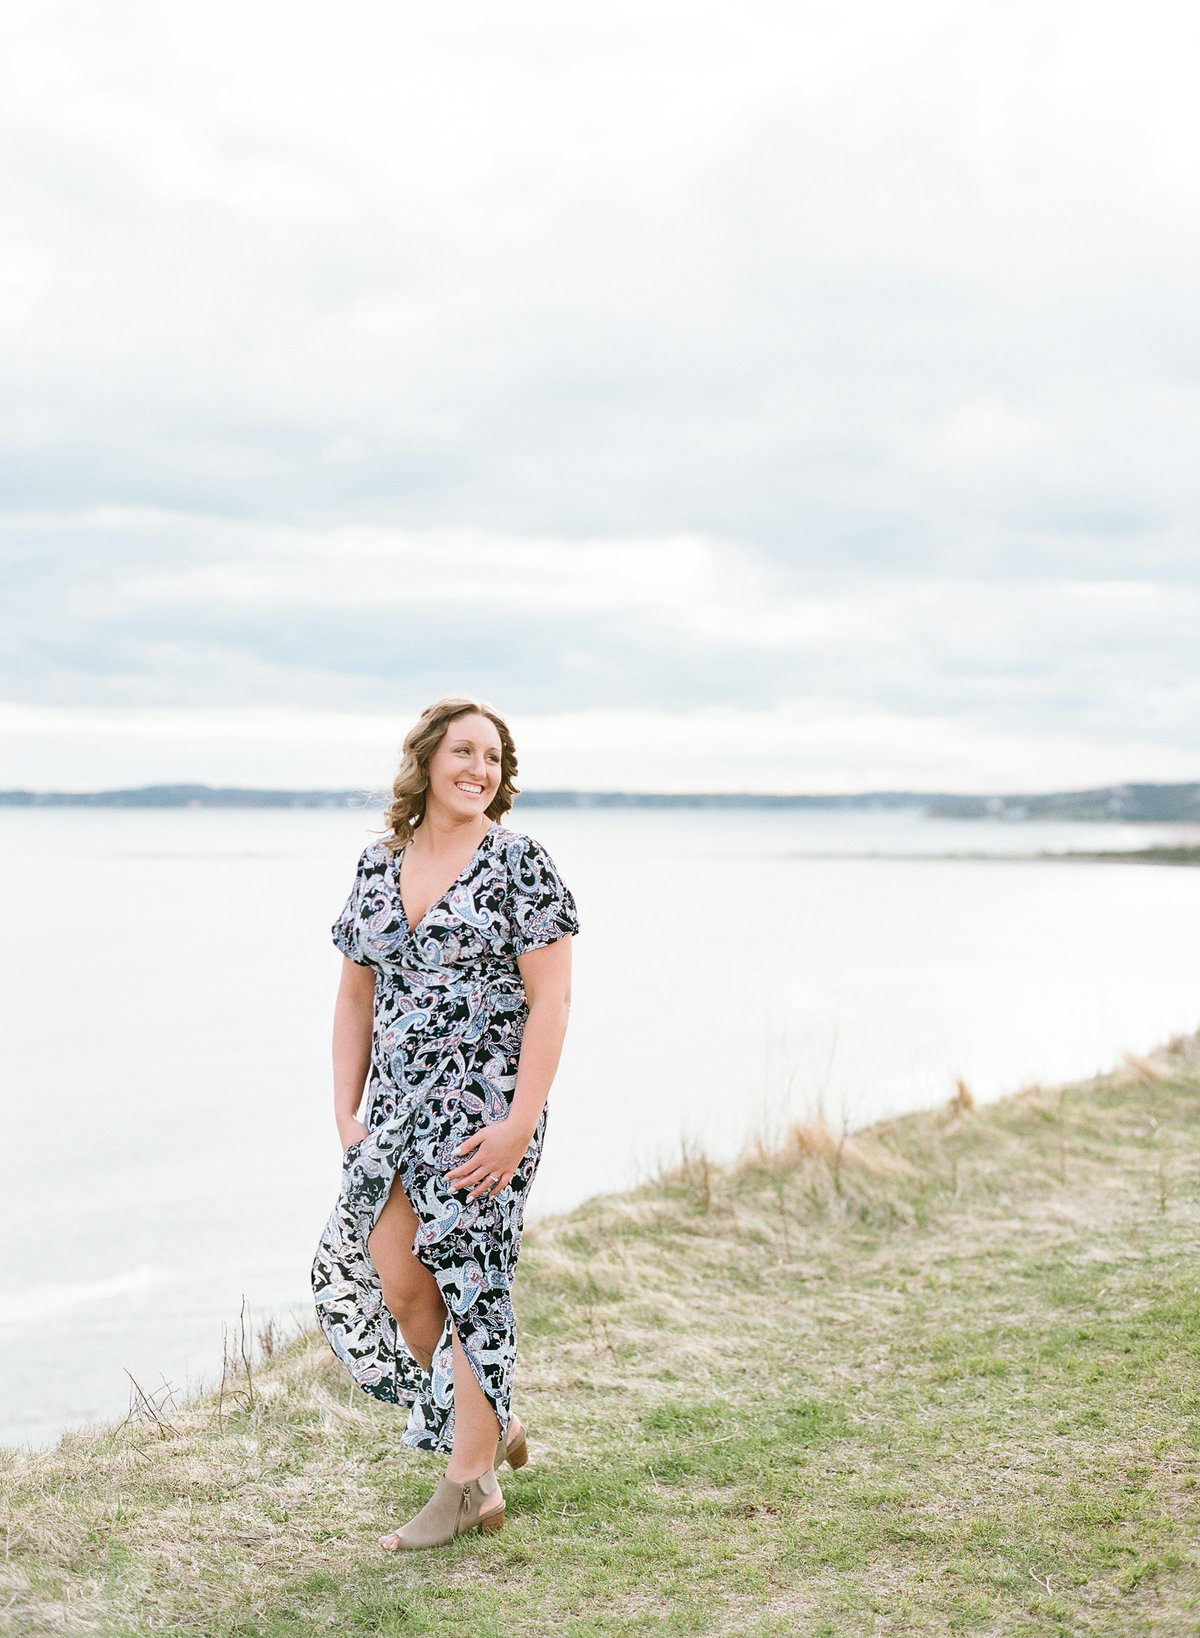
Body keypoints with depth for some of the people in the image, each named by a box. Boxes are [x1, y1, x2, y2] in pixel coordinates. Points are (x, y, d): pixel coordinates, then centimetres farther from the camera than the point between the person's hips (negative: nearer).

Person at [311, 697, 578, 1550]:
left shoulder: (519, 860, -6)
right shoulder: (379, 864, 10)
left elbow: (550, 1002, -11)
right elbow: (356, 999, 15)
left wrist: (518, 1123, -17)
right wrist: (346, 1113, 8)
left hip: (485, 1106, -5)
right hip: (397, 1106, 6)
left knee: (469, 1280, -2)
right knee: (395, 1283, 4)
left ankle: (469, 1485, 10)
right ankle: (491, 1426, 27)